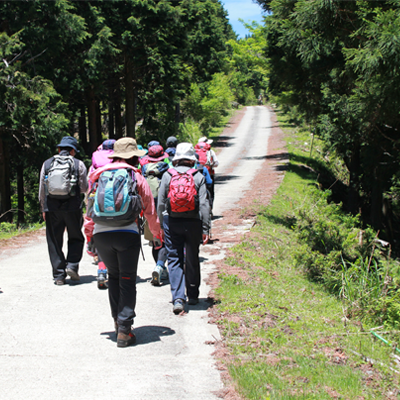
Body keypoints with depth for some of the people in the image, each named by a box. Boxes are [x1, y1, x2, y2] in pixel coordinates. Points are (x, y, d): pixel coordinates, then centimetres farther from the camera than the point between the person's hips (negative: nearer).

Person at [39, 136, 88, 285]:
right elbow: (84, 188, 4)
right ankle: (72, 265, -4)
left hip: (51, 208, 2)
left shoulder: (47, 164, 7)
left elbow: (41, 189, 8)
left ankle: (59, 275, 6)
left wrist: (43, 208, 16)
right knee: (76, 238, 15)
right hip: (72, 207, -1)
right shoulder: (78, 164, 0)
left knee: (54, 242, 7)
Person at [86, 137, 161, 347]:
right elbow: (149, 210, 10)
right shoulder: (136, 177, 6)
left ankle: (117, 321, 24)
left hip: (101, 233, 3)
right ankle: (124, 330, 0)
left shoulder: (99, 175, 13)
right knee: (127, 280, 4)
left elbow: (90, 208, 15)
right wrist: (157, 232, 25)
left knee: (113, 276, 20)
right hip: (127, 233, -3)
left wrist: (89, 236, 24)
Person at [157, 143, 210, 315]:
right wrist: (205, 229, -2)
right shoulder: (198, 176, -1)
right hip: (193, 223, 0)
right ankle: (193, 296, 25)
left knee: (174, 260, 3)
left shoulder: (167, 175, 1)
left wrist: (161, 225, 11)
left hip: (172, 222, 0)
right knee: (192, 259, 14)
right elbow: (204, 204, -5)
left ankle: (178, 298, -9)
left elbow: (161, 203, 2)